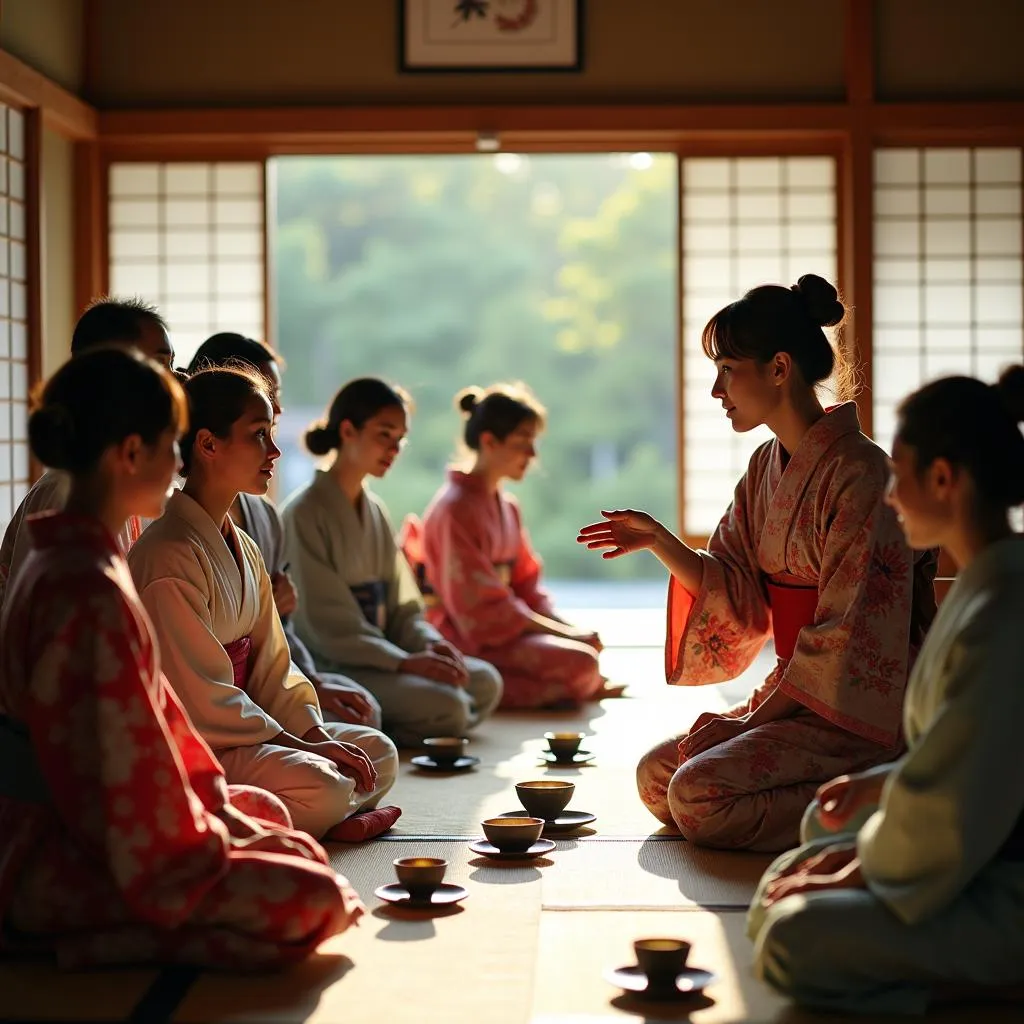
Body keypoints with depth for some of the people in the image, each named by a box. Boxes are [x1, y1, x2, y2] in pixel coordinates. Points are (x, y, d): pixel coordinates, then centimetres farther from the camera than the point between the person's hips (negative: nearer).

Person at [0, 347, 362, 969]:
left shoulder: (62, 563, 10)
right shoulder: (92, 592, -23)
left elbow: (153, 713, 13)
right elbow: (123, 761, -23)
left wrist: (224, 814, 10)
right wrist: (219, 838, -10)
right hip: (66, 865, -10)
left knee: (270, 818, 28)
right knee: (316, 900, -18)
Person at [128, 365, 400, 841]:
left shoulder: (243, 548, 12)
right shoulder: (170, 556, -19)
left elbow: (270, 663, 11)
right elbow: (202, 698, -20)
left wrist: (315, 734, -4)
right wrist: (303, 745, -16)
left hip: (235, 729, 10)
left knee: (377, 752, 4)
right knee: (321, 786, -29)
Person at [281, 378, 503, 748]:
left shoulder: (375, 510, 14)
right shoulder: (304, 513, -12)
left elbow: (400, 606, 14)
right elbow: (325, 626, -17)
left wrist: (430, 643, -8)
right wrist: (405, 662, -24)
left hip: (378, 655, 9)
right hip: (330, 665, -9)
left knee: (485, 682, -7)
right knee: (447, 706, -26)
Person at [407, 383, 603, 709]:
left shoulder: (507, 507, 14)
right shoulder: (455, 509, -15)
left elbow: (526, 585, 16)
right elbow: (483, 610, -19)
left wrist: (574, 630, -2)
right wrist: (567, 634, -15)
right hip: (467, 642, -10)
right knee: (581, 663, -23)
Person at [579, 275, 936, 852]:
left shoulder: (858, 472, -18)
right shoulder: (767, 466, 9)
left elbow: (852, 636, -20)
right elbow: (738, 593, 9)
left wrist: (750, 720, -17)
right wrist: (658, 542, -6)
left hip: (858, 709, -9)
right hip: (798, 690, 9)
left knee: (699, 794, -21)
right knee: (657, 775, 3)